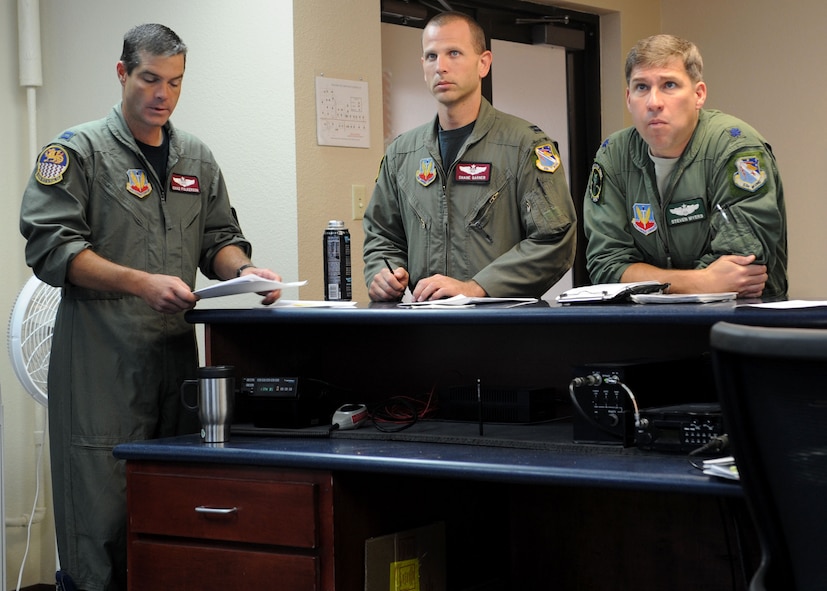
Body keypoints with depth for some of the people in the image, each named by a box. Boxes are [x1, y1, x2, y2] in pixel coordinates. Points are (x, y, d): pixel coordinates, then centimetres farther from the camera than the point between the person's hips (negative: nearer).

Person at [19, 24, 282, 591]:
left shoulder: (196, 158, 17)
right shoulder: (78, 151, 0)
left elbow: (220, 239, 21)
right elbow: (50, 247, -9)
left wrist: (243, 270, -3)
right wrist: (142, 283, -18)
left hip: (177, 352, 5)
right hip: (101, 362, -5)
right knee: (102, 517, -6)